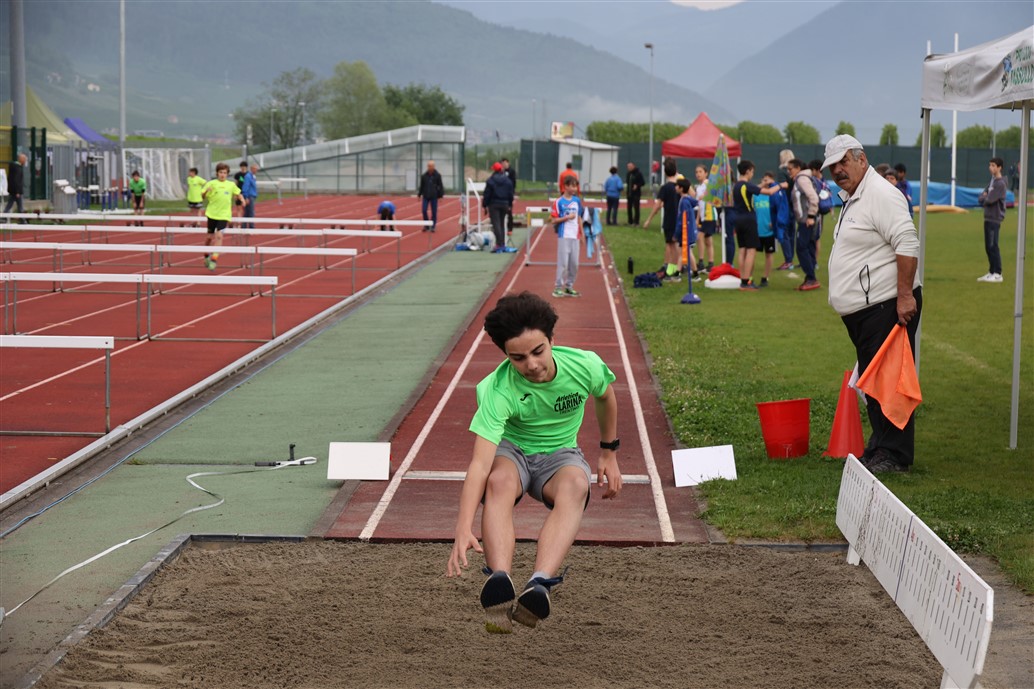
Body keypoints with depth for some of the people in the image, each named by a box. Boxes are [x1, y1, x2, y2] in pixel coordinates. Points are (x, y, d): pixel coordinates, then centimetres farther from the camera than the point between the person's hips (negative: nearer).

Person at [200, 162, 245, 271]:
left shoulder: (231, 185, 5)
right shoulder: (212, 183, -2)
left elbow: (238, 194, 20)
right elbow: (203, 196, -3)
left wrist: (242, 199, -1)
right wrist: (206, 191, -25)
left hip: (224, 215, 0)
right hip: (212, 213, 0)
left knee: (219, 236, -14)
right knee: (210, 236, 9)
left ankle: (214, 260, -13)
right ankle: (207, 256, 34)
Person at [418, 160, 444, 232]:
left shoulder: (437, 175, -2)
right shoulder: (424, 176, 5)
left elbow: (440, 186, 0)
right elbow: (421, 186, 12)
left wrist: (440, 195, -4)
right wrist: (419, 194, 10)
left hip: (434, 197, -2)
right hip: (426, 196, 2)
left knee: (434, 212, 1)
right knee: (423, 211, -6)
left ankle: (433, 227, 10)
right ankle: (426, 225, 8)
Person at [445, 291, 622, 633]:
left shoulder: (584, 365, -20)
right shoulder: (498, 391, -29)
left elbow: (606, 397, 7)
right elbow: (480, 463, -38)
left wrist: (609, 454, 15)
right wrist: (464, 529, -50)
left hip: (560, 453, 2)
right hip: (511, 450, -1)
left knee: (576, 484, -35)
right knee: (499, 482, -38)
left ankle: (539, 585, -54)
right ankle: (500, 582, -56)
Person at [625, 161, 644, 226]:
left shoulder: (638, 173, -6)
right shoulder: (628, 174, 11)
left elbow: (643, 182, -5)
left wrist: (637, 185, -19)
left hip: (636, 194, -6)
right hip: (629, 194, 6)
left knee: (636, 208, -6)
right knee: (629, 208, 8)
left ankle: (636, 222, -4)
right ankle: (630, 221, 17)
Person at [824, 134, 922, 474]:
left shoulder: (881, 195, -14)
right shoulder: (851, 198, 19)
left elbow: (907, 244, -21)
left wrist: (905, 295, -25)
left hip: (886, 306, -11)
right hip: (862, 309, 11)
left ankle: (895, 455, -6)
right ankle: (879, 448, 21)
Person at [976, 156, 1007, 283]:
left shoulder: (1000, 184, -13)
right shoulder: (992, 181, 15)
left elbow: (989, 200, -19)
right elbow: (981, 198, 12)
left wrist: (983, 199, 1)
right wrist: (984, 198, -9)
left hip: (995, 219, -9)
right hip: (988, 217, 9)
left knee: (993, 246, -8)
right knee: (988, 247, 11)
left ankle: (997, 274, -4)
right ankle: (991, 272, 17)